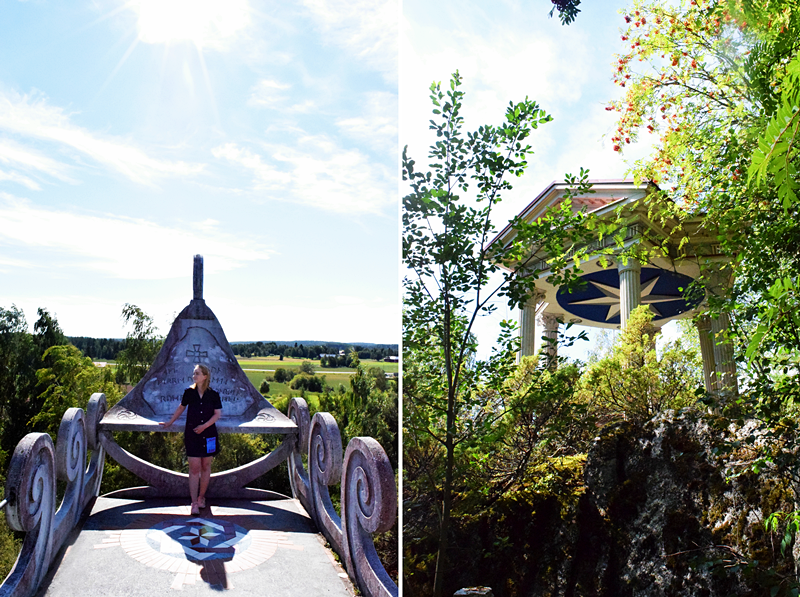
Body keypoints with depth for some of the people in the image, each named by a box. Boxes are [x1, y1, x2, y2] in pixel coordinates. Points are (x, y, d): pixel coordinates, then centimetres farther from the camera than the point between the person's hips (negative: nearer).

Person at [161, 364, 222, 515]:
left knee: (205, 467, 9)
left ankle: (201, 497, 25)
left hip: (208, 434, 0)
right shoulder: (189, 392, 1)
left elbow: (218, 414, -3)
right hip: (192, 435, 0)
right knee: (194, 468, -4)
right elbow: (181, 407, 17)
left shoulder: (213, 395, -3)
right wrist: (170, 422, 21)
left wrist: (204, 426, -14)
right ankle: (194, 503, 1)